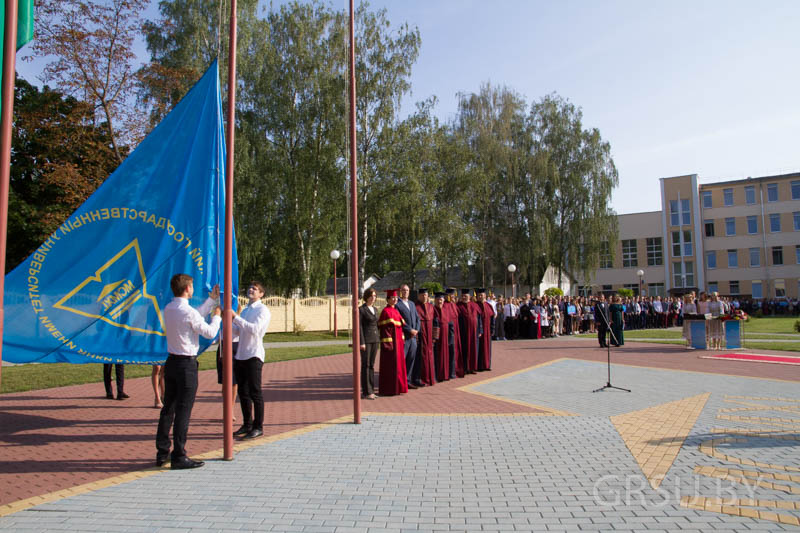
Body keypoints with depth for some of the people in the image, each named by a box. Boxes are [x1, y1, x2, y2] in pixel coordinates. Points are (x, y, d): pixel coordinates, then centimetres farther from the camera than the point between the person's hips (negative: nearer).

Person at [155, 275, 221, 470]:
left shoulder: (168, 309, 6)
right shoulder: (188, 311, -19)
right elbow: (210, 332, -10)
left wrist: (211, 299, 26)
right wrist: (217, 316, 8)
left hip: (171, 362, 8)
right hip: (186, 365, -8)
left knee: (168, 408, 15)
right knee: (183, 411, -2)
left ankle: (162, 453, 23)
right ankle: (179, 457, 3)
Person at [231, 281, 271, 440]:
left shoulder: (262, 310, -6)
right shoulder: (245, 310, 20)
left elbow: (254, 329, -21)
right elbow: (237, 330, 20)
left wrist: (235, 317, -24)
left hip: (253, 356, -8)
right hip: (240, 355, 8)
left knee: (255, 392, -4)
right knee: (243, 392, 13)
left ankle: (258, 427, 4)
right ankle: (246, 425, 24)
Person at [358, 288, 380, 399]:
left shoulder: (374, 309, 14)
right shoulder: (361, 309, -7)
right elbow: (359, 326, -12)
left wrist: (378, 340, 15)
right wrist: (361, 342, -17)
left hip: (375, 339, 7)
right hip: (366, 340, -7)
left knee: (371, 365, 9)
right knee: (365, 365, -3)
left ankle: (370, 390, 15)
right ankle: (366, 392, 1)